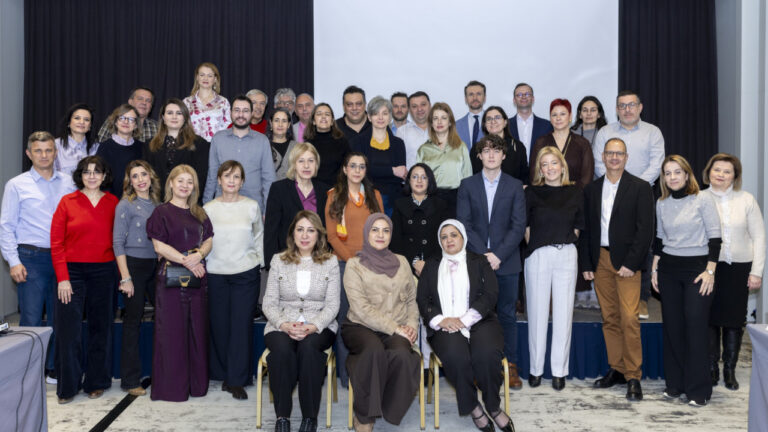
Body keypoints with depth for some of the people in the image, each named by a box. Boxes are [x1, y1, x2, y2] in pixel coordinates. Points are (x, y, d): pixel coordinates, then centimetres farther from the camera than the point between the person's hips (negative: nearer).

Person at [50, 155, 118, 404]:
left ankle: (97, 382, 21)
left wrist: (120, 274, -1)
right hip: (72, 271, -1)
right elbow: (56, 243, -2)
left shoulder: (113, 203, 5)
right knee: (68, 328, -1)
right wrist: (63, 278, -9)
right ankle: (68, 386, 13)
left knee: (100, 327, 8)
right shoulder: (67, 202, 1)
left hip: (103, 272, 2)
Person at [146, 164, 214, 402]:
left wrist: (199, 255, -10)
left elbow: (209, 240, 10)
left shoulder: (199, 213, 15)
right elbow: (159, 246, -9)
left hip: (198, 277, 5)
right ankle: (172, 387, 8)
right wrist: (186, 261, -14)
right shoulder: (162, 212, -1)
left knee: (197, 329, 7)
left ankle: (197, 383, 17)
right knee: (172, 331, -1)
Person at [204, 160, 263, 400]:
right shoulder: (208, 209, 4)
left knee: (242, 325, -4)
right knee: (219, 325, 3)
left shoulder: (252, 206, 4)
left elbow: (259, 238, 13)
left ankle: (237, 380, 3)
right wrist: (199, 263, 4)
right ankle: (223, 374, 20)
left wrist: (259, 263, 7)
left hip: (246, 274, -1)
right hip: (216, 274, 1)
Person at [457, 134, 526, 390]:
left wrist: (498, 255, -12)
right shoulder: (467, 185, 7)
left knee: (507, 314, 6)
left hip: (506, 262, 0)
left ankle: (510, 366, 16)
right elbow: (463, 224, 0)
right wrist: (483, 254, -11)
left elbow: (518, 225, -1)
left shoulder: (515, 186, 6)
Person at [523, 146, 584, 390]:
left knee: (563, 313, 4)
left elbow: (578, 226, 11)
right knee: (537, 312, 4)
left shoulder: (575, 192, 7)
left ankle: (559, 370, 15)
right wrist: (534, 247, 3)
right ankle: (536, 368, 16)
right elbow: (525, 225, 7)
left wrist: (564, 243, 4)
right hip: (538, 256, -1)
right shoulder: (532, 192, 3)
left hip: (566, 255, 1)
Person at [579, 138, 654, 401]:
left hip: (626, 262, -4)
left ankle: (633, 376, 0)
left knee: (629, 319, -8)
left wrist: (631, 263, -13)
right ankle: (616, 370, 18)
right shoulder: (591, 190, 12)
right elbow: (585, 229, 12)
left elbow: (645, 229, -6)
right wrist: (586, 264, 5)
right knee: (609, 318, 8)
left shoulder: (640, 188, 0)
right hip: (600, 261, 4)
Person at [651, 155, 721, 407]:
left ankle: (698, 389, 5)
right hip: (668, 268, 5)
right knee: (672, 326, 7)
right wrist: (654, 268, 11)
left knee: (696, 327, -5)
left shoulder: (703, 200, -6)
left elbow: (715, 237, -7)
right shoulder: (662, 204, 8)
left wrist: (710, 271, -12)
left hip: (697, 267, -4)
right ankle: (675, 383, 18)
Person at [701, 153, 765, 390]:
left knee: (734, 321, 5)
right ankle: (712, 369, 17)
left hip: (739, 268, 1)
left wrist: (756, 272, -1)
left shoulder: (746, 200, 1)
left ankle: (730, 370, 19)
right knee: (710, 318, 3)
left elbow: (758, 237, 4)